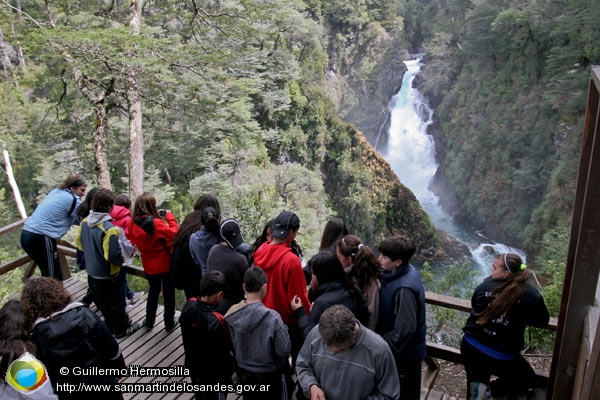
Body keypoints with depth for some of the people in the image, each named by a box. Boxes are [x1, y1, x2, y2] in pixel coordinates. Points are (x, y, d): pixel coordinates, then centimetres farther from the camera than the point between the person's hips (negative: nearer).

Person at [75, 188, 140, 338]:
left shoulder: (84, 222, -6)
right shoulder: (109, 229, -31)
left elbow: (79, 243, 7)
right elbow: (113, 256, -29)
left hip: (92, 273, 7)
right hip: (108, 276, -7)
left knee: (102, 302, 24)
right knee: (116, 303, 14)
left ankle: (110, 326, 42)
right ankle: (121, 329, 31)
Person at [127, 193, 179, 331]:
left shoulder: (134, 223, -10)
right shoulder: (156, 223, -27)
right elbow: (173, 233, -22)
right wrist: (169, 216, -11)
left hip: (148, 265, 5)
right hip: (164, 264, -5)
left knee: (153, 290, 27)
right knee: (168, 293, 14)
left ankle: (149, 321, 36)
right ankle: (169, 323, 27)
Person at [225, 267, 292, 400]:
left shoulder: (231, 315, -16)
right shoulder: (272, 317, -29)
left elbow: (231, 346, -2)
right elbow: (284, 350, -20)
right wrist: (283, 329, -6)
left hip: (244, 371, 4)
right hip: (270, 373, -4)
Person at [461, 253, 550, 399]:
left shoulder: (485, 285, -9)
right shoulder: (530, 295, -12)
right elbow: (543, 321, 3)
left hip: (470, 345, 3)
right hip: (500, 356, -3)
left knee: (475, 383, 30)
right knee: (527, 378, 23)